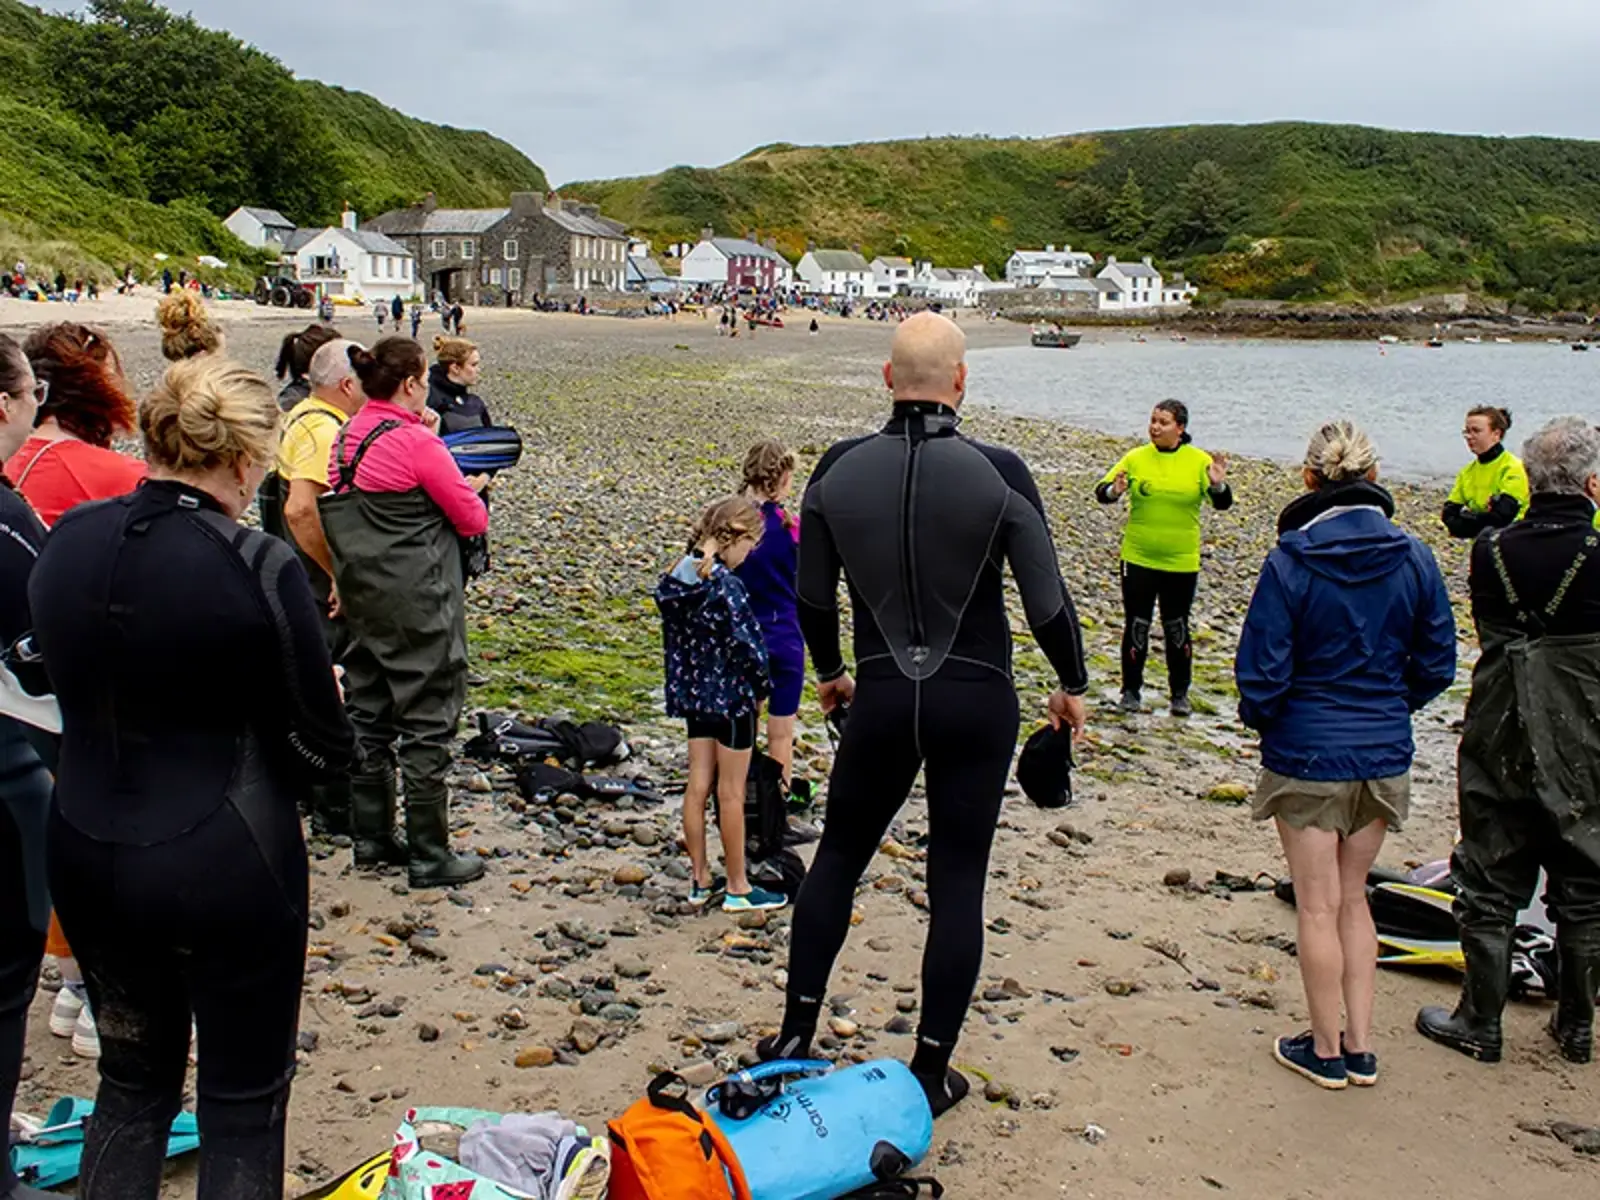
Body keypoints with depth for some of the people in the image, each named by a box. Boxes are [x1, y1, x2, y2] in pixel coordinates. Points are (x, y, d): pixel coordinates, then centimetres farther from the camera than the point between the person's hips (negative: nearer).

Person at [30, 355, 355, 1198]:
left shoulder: (66, 541, -1)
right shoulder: (258, 568, -19)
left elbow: (77, 687, 10)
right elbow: (323, 746, -11)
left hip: (85, 852, 6)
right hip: (224, 862, -6)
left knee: (131, 1080, 23)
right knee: (244, 1099, 12)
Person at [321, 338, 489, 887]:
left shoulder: (348, 436, 6)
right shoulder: (416, 443, -17)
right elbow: (473, 519, -11)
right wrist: (472, 487, 9)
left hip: (364, 600, 8)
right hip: (418, 605, -8)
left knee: (369, 717, 16)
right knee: (428, 724, -1)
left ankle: (371, 837, 27)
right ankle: (429, 856, 5)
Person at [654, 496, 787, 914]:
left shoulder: (674, 580, 2)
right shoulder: (724, 585, -22)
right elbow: (748, 643, -21)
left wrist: (684, 683, 15)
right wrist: (760, 689, -5)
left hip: (694, 693, 7)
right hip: (730, 695, -7)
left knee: (697, 787, 13)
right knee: (731, 794, 3)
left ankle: (700, 880, 23)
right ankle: (738, 889, 14)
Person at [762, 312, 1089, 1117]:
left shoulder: (838, 470, -3)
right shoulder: (998, 474, -11)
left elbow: (812, 597, 6)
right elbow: (1047, 602, -6)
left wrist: (829, 673, 25)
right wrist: (1072, 687, 11)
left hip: (881, 697, 2)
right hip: (976, 700, -2)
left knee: (838, 856, 20)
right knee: (957, 885, 8)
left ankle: (795, 1036, 23)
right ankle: (930, 1073, 16)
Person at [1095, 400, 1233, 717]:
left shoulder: (1199, 461, -2)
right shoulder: (1136, 458, -2)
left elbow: (1222, 504, -6)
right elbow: (1102, 492, -5)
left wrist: (1218, 485, -27)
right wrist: (1114, 491, -27)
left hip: (1181, 562, 0)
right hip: (1138, 559, 0)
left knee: (1177, 628, 9)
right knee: (1136, 626, 5)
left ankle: (1180, 693, 21)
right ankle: (1131, 690, 17)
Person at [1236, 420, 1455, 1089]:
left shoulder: (1291, 562, -16)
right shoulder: (1413, 559, -4)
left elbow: (1262, 671, -12)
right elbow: (1436, 664, 3)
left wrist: (1260, 718, 8)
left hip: (1306, 754, -4)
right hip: (1385, 755, 4)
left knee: (1318, 907, 9)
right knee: (1353, 898, 19)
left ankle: (1326, 1050, 21)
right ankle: (1360, 1046, 24)